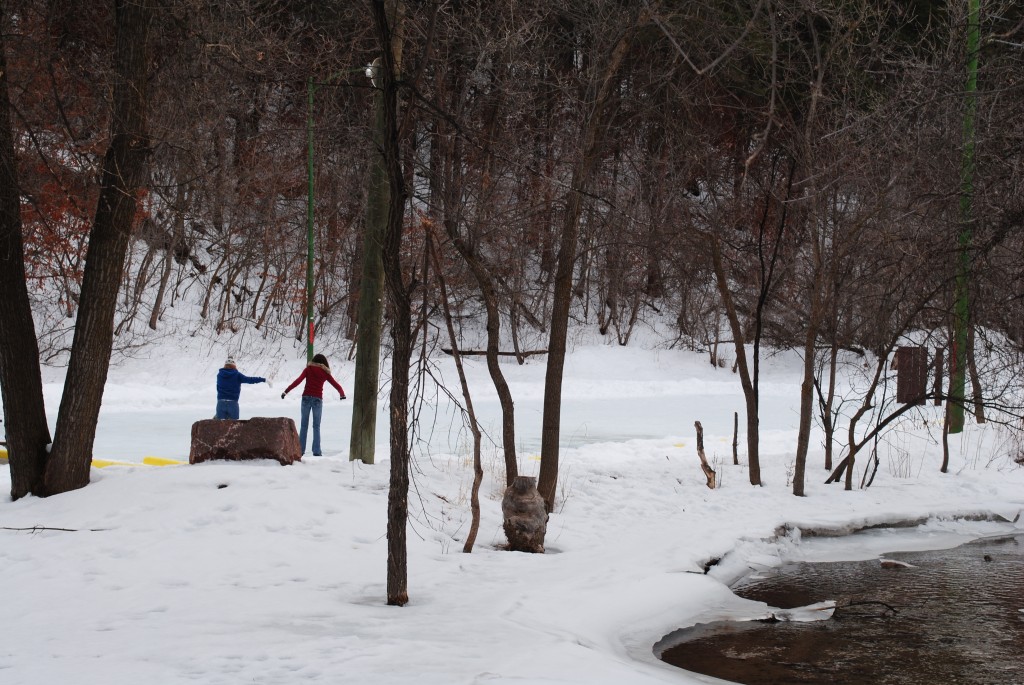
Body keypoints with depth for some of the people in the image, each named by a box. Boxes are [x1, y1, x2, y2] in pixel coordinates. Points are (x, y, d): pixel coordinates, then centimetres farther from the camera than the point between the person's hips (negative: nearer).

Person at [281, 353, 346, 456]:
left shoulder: (308, 369, 4)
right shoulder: (325, 373, 5)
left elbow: (298, 380, -8)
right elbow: (336, 384, 7)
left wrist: (286, 391, -10)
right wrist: (342, 393, 22)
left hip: (306, 398, 0)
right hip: (317, 399, 0)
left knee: (304, 425, 8)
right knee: (316, 426, 5)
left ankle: (301, 449, 4)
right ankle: (316, 451, -2)